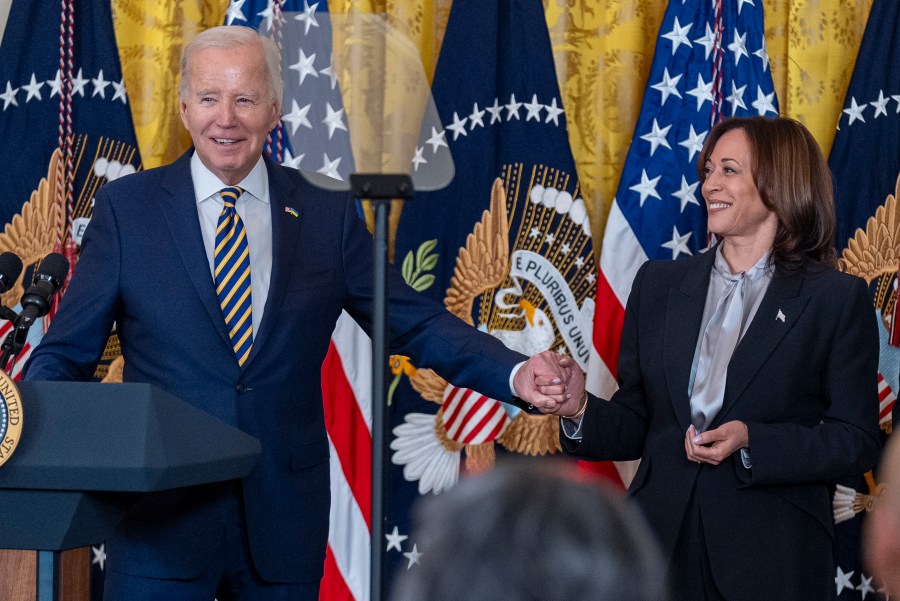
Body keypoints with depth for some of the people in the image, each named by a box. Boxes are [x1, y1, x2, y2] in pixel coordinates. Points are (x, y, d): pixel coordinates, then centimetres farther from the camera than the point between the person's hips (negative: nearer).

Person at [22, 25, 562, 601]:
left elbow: (414, 323, 6)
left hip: (285, 522, 2)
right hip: (163, 516, -1)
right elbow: (67, 351, 2)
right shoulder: (127, 206, 2)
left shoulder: (328, 214, 5)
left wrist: (517, 375, -10)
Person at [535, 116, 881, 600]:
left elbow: (856, 442, -5)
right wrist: (580, 410, -7)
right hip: (661, 548, 3)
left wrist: (751, 441, -17)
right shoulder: (658, 284, 11)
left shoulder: (837, 300, -1)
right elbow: (636, 424, 12)